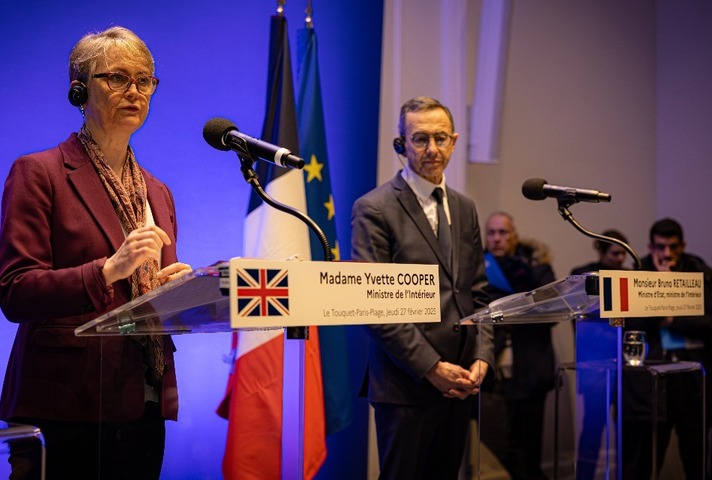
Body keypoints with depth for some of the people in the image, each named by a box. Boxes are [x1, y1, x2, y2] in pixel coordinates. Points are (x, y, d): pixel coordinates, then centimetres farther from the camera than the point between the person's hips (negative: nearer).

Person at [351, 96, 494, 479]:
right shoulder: (374, 210, -8)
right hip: (406, 386, -6)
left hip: (458, 384, 6)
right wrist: (431, 367, -15)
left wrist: (481, 357, 0)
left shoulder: (464, 209, 13)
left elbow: (477, 294, 15)